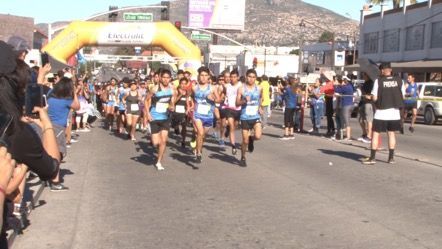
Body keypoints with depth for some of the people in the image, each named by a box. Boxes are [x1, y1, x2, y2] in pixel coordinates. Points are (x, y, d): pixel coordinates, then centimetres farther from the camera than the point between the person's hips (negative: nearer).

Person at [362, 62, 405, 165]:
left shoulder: (378, 81, -9)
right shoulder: (399, 80, 0)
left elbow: (374, 98, -9)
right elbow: (402, 96, 4)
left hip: (381, 112, -3)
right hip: (394, 112, 3)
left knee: (375, 133, 4)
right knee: (391, 133, 14)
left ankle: (372, 158, 3)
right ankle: (391, 157, 17)